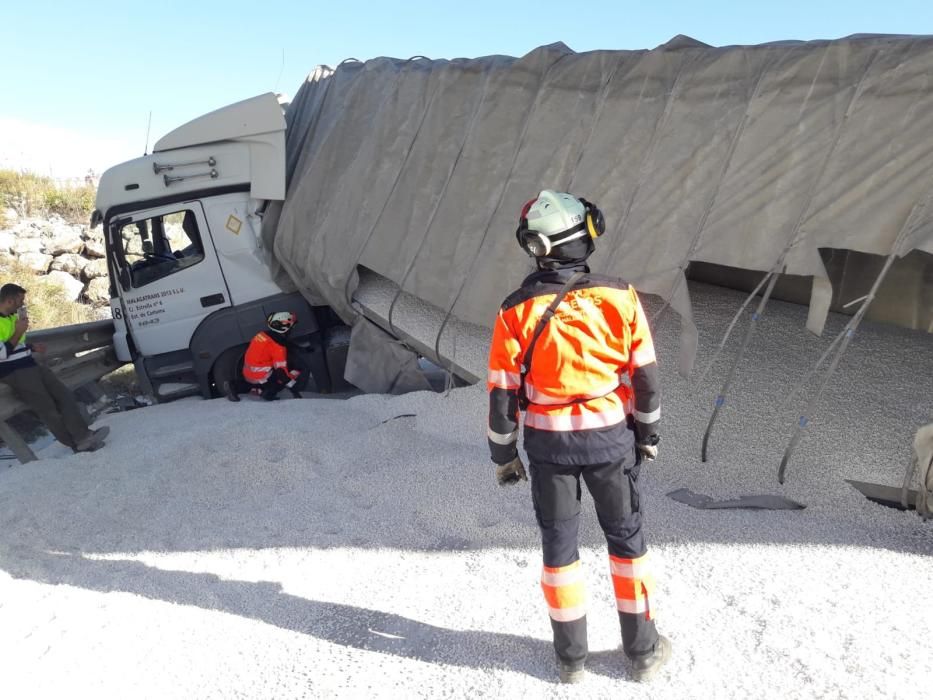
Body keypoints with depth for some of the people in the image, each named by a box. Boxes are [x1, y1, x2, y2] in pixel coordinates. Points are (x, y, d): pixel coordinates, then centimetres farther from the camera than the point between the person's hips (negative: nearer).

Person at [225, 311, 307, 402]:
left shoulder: (261, 335, 4)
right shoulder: (278, 347, -18)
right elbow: (281, 372, -20)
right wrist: (294, 389, -14)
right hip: (261, 378, -8)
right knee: (301, 371, -5)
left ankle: (234, 387, 20)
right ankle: (270, 392, -9)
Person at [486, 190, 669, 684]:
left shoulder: (516, 312, -13)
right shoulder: (619, 297, -12)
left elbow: (503, 392, -7)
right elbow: (644, 376, -4)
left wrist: (502, 454, 6)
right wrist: (648, 434, 12)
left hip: (548, 444, 0)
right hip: (610, 438, 1)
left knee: (558, 543, 16)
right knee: (626, 536, 18)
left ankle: (571, 657, 27)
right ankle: (643, 650, 30)